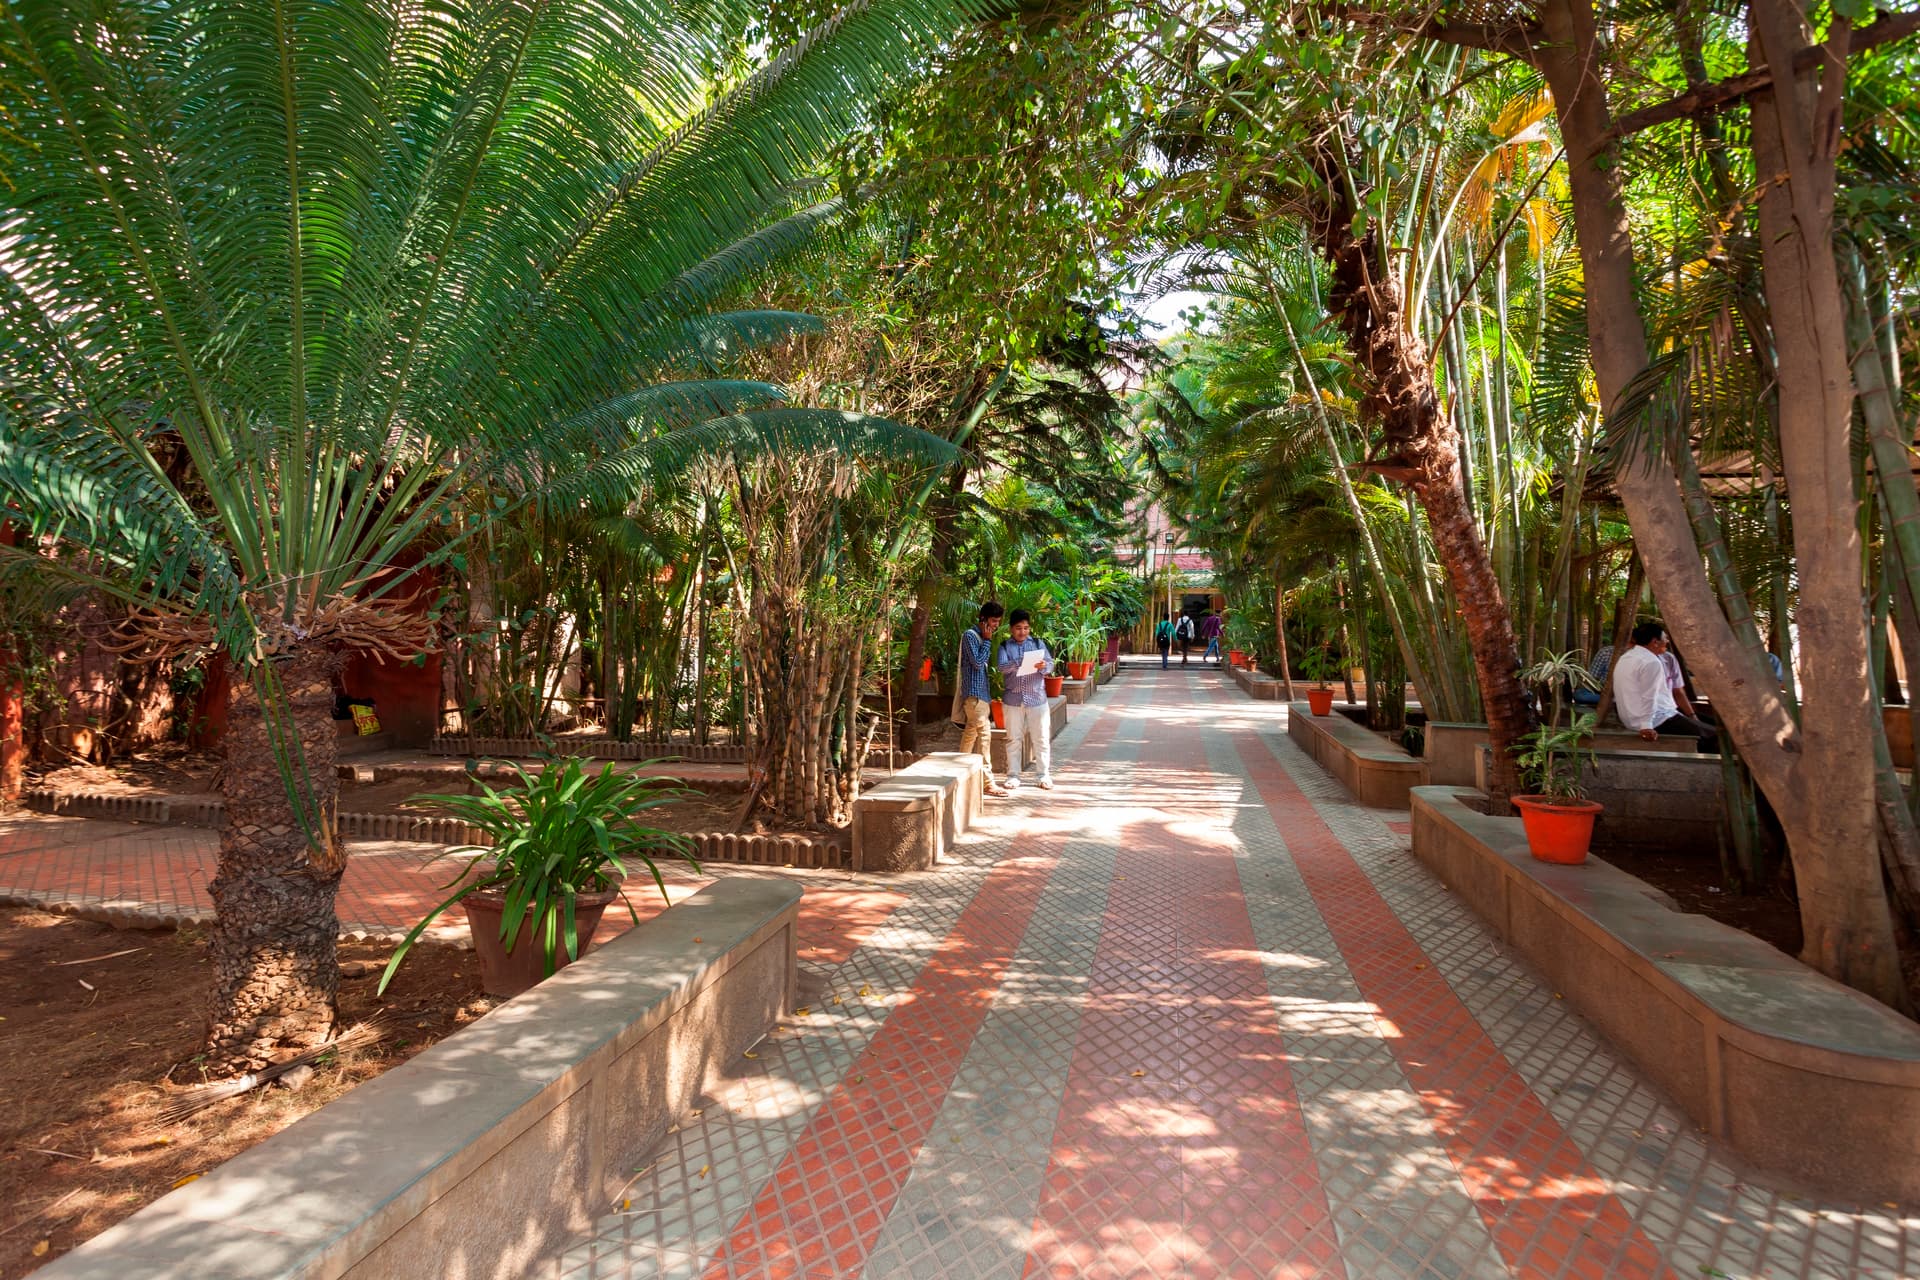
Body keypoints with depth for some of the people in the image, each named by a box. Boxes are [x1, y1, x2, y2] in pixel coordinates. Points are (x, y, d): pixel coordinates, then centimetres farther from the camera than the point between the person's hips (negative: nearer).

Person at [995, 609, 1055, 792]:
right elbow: (1001, 666, -13)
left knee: (1041, 738, 4)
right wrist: (1018, 664, -31)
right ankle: (1013, 775, 15)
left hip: (1037, 697, 0)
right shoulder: (1004, 646, 3)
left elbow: (1050, 664, -1)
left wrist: (1044, 666, -24)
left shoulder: (1038, 643, 6)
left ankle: (1045, 775, 13)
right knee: (1013, 738, 6)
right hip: (1013, 698, 0)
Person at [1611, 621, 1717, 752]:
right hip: (1658, 720, -10)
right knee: (1712, 735, -6)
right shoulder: (1651, 662, -16)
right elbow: (1649, 697, -22)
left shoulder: (1624, 658, 14)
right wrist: (1646, 726, -26)